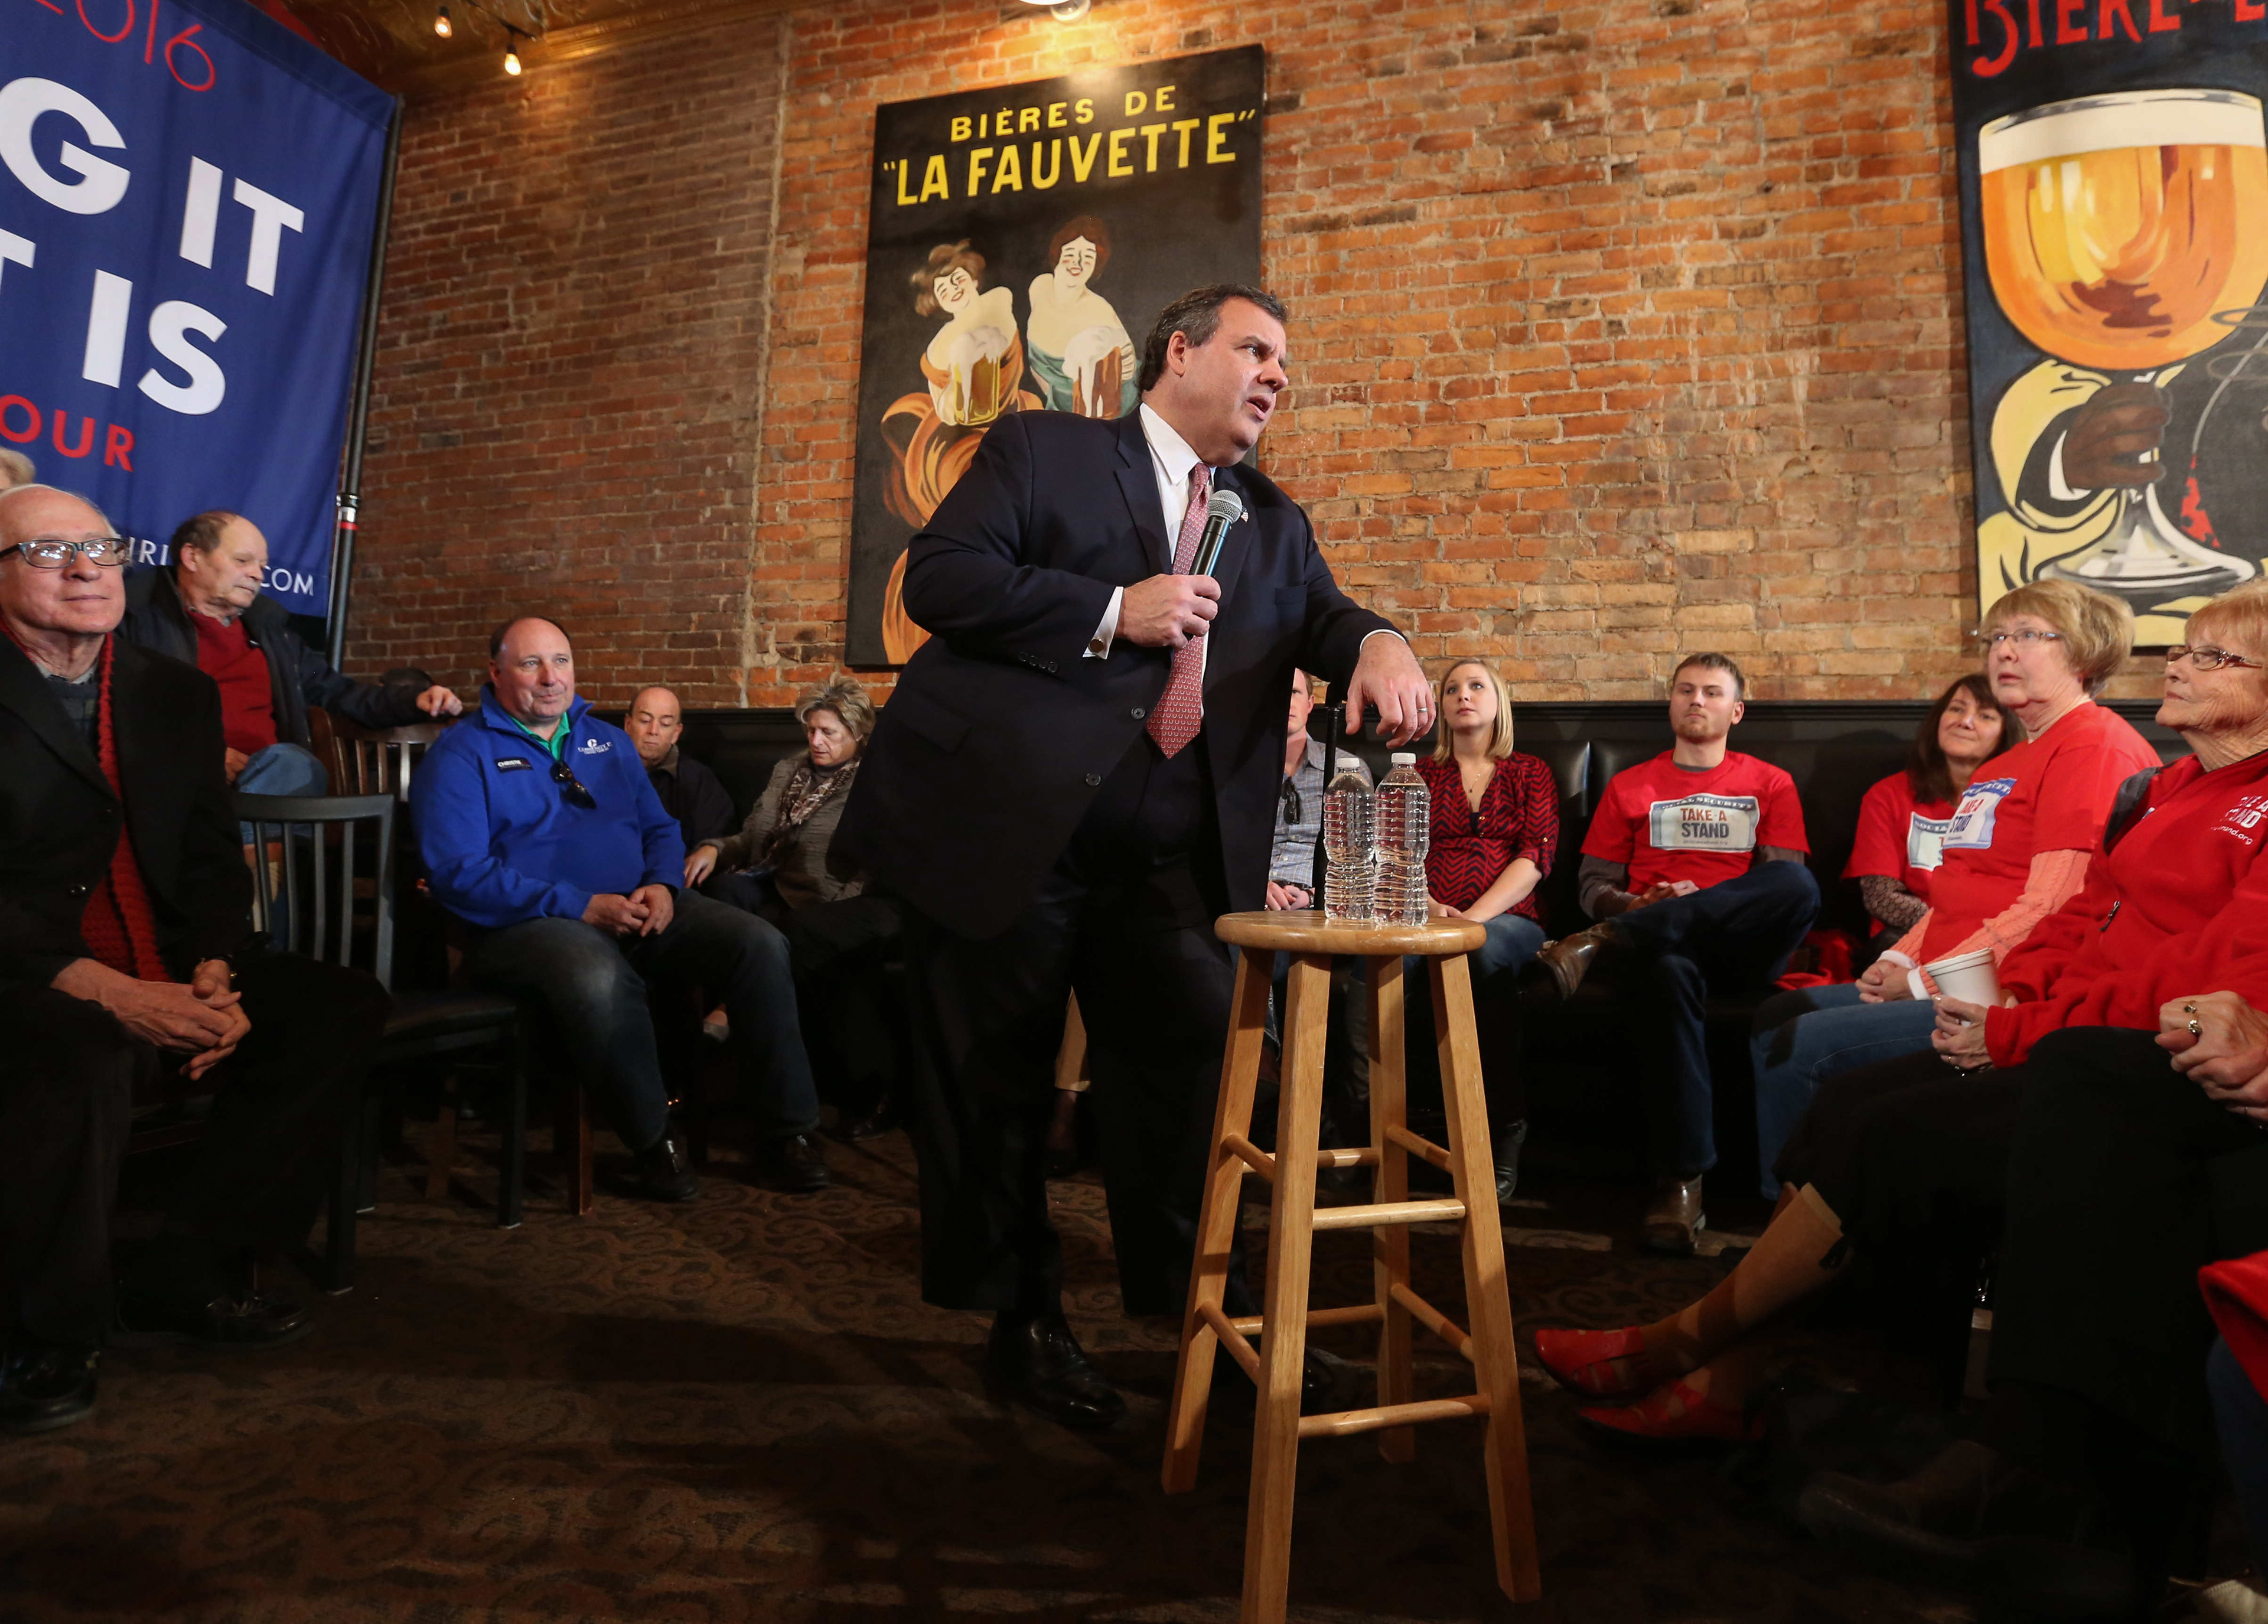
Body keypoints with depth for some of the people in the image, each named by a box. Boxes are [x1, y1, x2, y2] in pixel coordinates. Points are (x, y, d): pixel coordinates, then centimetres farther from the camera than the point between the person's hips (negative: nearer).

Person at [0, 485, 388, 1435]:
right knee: (84, 1055, -37)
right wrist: (108, 991, -26)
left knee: (344, 1008, -10)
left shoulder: (176, 694, 12)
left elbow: (212, 859, 8)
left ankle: (183, 1280, -1)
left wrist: (214, 971, -10)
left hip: (162, 980, 6)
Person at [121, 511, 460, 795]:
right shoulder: (139, 615, 9)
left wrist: (413, 704, 17)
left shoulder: (269, 628, 27)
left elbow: (336, 692, 32)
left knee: (292, 764, -33)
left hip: (270, 780, 5)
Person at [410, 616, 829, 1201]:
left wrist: (662, 885, -4)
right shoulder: (462, 755, 1)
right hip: (528, 925, -5)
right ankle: (654, 1141, -17)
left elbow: (661, 828, 21)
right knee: (599, 976, -40)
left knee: (760, 943, -17)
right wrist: (579, 907, -19)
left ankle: (786, 1130, -8)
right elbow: (459, 873, -11)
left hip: (637, 909, 6)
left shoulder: (608, 741, 19)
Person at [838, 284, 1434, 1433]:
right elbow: (937, 577, -6)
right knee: (1000, 1089, 6)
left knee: (1191, 1067, 5)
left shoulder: (1272, 523, 21)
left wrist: (1376, 646, -17)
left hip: (1164, 861, 5)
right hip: (1002, 827, -4)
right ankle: (1024, 1322, 26)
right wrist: (1110, 611, -14)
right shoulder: (1041, 451, 5)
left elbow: (1319, 615, 8)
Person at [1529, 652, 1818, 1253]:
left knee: (1800, 883, -33)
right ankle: (1681, 1184, -40)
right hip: (1661, 944, 0)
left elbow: (1787, 889, 8)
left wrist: (1703, 904, -10)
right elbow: (1594, 887, 16)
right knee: (1668, 969, -39)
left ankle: (1601, 943, -38)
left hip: (1743, 948, 1)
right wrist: (1639, 905, -8)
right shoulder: (1629, 787, 22)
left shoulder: (1771, 785, 21)